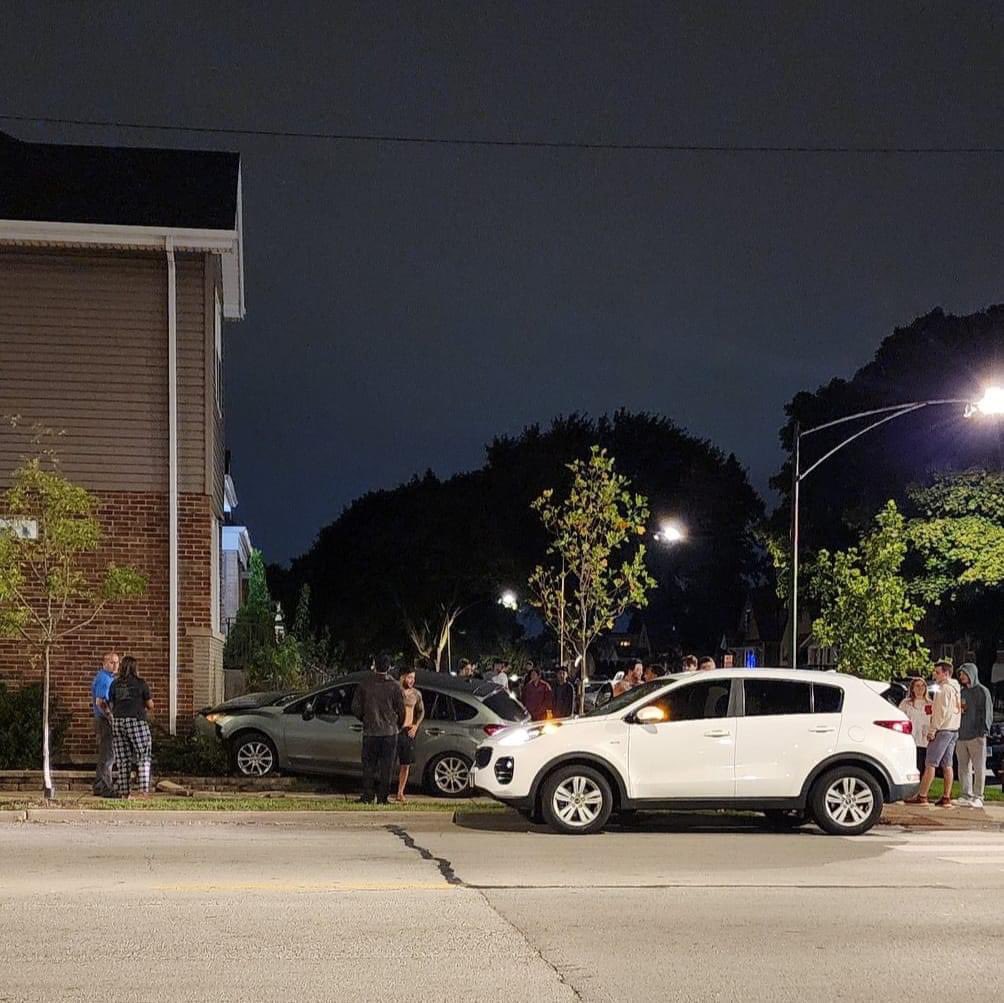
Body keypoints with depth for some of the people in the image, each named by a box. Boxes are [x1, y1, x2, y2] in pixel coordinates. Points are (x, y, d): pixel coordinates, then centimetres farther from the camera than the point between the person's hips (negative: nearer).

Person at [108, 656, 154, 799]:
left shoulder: (114, 684, 7)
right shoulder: (141, 683, -2)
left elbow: (111, 706, 11)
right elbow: (150, 705, 4)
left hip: (118, 721, 4)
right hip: (136, 722, -4)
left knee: (122, 759, 8)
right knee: (143, 757, 2)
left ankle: (124, 791, 8)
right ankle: (143, 790, -8)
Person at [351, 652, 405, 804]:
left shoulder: (364, 685, -1)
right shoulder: (395, 687, -5)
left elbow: (356, 708, 4)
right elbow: (401, 710, -1)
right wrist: (398, 726, 17)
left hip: (370, 731, 1)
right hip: (389, 732, -1)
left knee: (369, 765, 7)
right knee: (386, 766, 4)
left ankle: (367, 796, 4)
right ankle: (382, 798, 3)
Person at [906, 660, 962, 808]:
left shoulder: (945, 688, -12)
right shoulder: (955, 689, 17)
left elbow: (941, 712, -18)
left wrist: (932, 730, -15)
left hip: (943, 730, -9)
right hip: (954, 730, 9)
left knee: (930, 764, -8)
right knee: (947, 765, 8)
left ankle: (922, 796, -10)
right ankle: (947, 798, 5)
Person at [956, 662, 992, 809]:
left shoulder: (982, 691, 0)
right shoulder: (962, 692, 19)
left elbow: (987, 713, -5)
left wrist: (983, 731, -13)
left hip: (976, 736, -7)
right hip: (961, 736, 7)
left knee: (979, 768, -3)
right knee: (963, 768, 6)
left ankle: (978, 797, -2)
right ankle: (966, 795, 11)